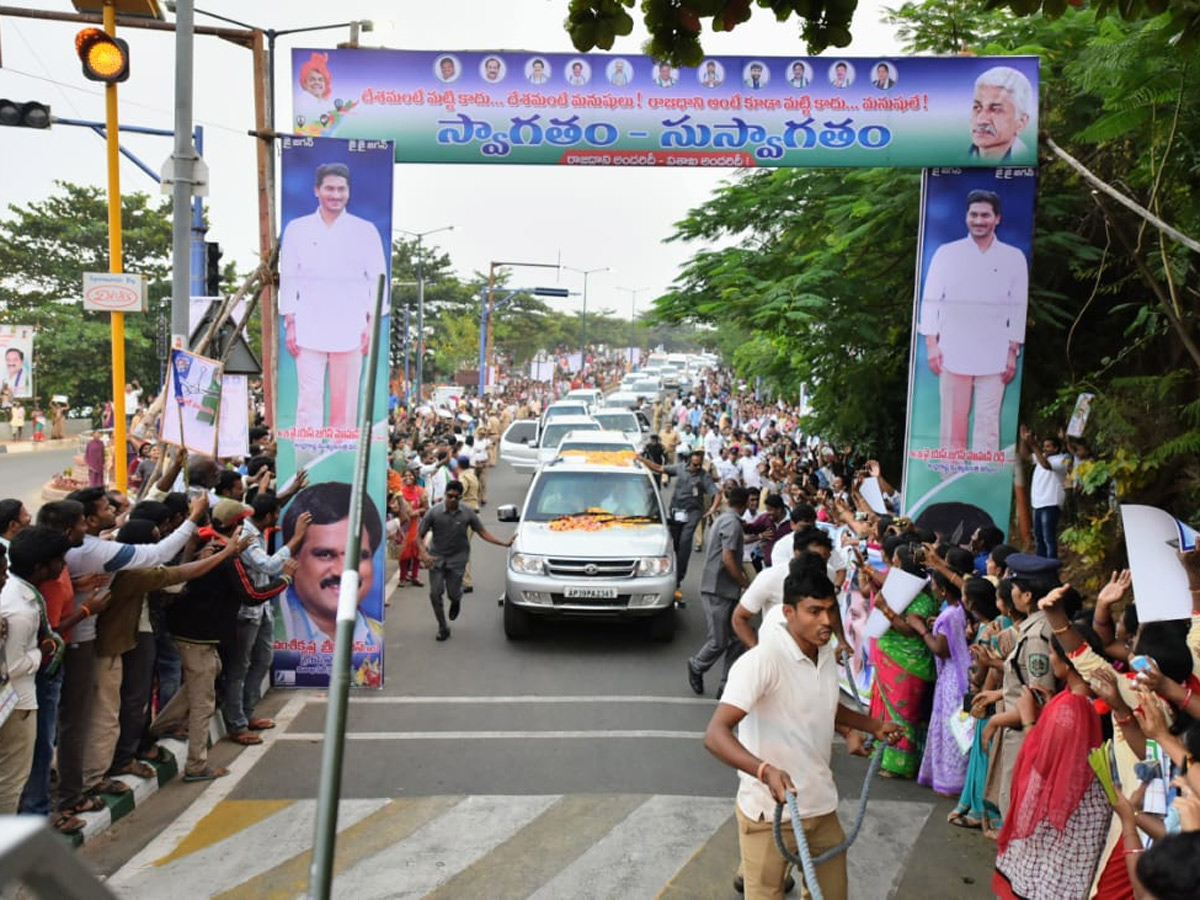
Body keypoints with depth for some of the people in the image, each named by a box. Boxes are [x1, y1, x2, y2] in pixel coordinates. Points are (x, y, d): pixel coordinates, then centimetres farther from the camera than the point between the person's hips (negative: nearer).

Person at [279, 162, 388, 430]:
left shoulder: (365, 231, 6)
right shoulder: (297, 229, 8)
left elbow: (377, 279, 6)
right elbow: (288, 277, 9)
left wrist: (372, 323, -3)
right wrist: (290, 324, 2)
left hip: (350, 330, 0)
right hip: (309, 329, 0)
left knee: (345, 400, 3)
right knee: (309, 397, -6)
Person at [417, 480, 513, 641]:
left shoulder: (467, 513, -7)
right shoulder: (434, 512, -12)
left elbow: (483, 532, -1)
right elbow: (419, 535, -8)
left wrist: (504, 543, -10)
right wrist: (424, 554, -24)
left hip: (457, 557, 0)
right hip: (436, 557, 0)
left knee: (453, 593, -2)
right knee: (435, 594, -4)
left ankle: (456, 600, 39)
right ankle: (443, 628, 14)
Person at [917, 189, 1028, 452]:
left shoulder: (1014, 258, 6)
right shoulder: (947, 253, 5)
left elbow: (1019, 307, 7)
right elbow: (931, 299, 6)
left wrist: (1013, 351, 3)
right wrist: (931, 343, -1)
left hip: (994, 357, 0)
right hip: (953, 353, 0)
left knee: (988, 422, -3)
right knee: (953, 422, 3)